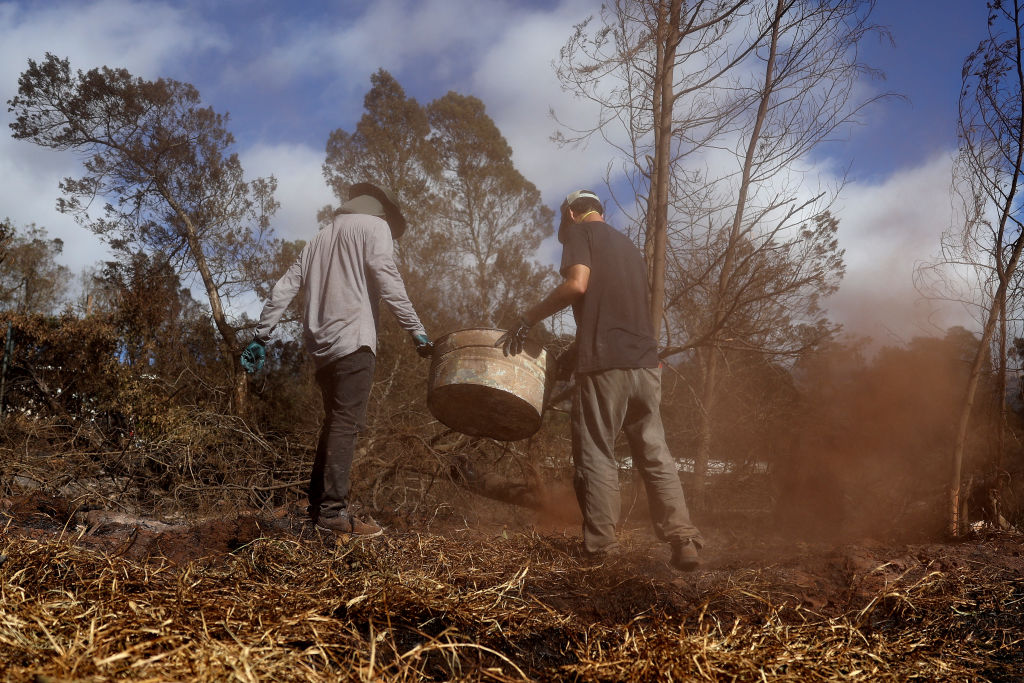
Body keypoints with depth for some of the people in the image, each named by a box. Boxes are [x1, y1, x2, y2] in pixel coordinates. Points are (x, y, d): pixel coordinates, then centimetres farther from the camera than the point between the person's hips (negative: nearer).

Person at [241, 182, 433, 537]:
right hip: (352, 338, -7)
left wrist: (260, 336, 18)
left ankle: (318, 502, 15)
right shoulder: (374, 225, 6)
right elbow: (387, 281, -10)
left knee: (334, 422, 14)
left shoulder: (321, 238, 26)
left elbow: (284, 288, 19)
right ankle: (333, 509, -16)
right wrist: (417, 331, -13)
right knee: (347, 423, -11)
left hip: (321, 344, 8)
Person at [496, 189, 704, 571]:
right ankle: (683, 539, -2)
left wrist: (528, 319, -7)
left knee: (597, 456, -1)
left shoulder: (580, 232, 4)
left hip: (604, 362, -6)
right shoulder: (629, 246, 25)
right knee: (655, 454, 7)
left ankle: (600, 547, -3)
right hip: (646, 361, 6)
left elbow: (577, 284, -13)